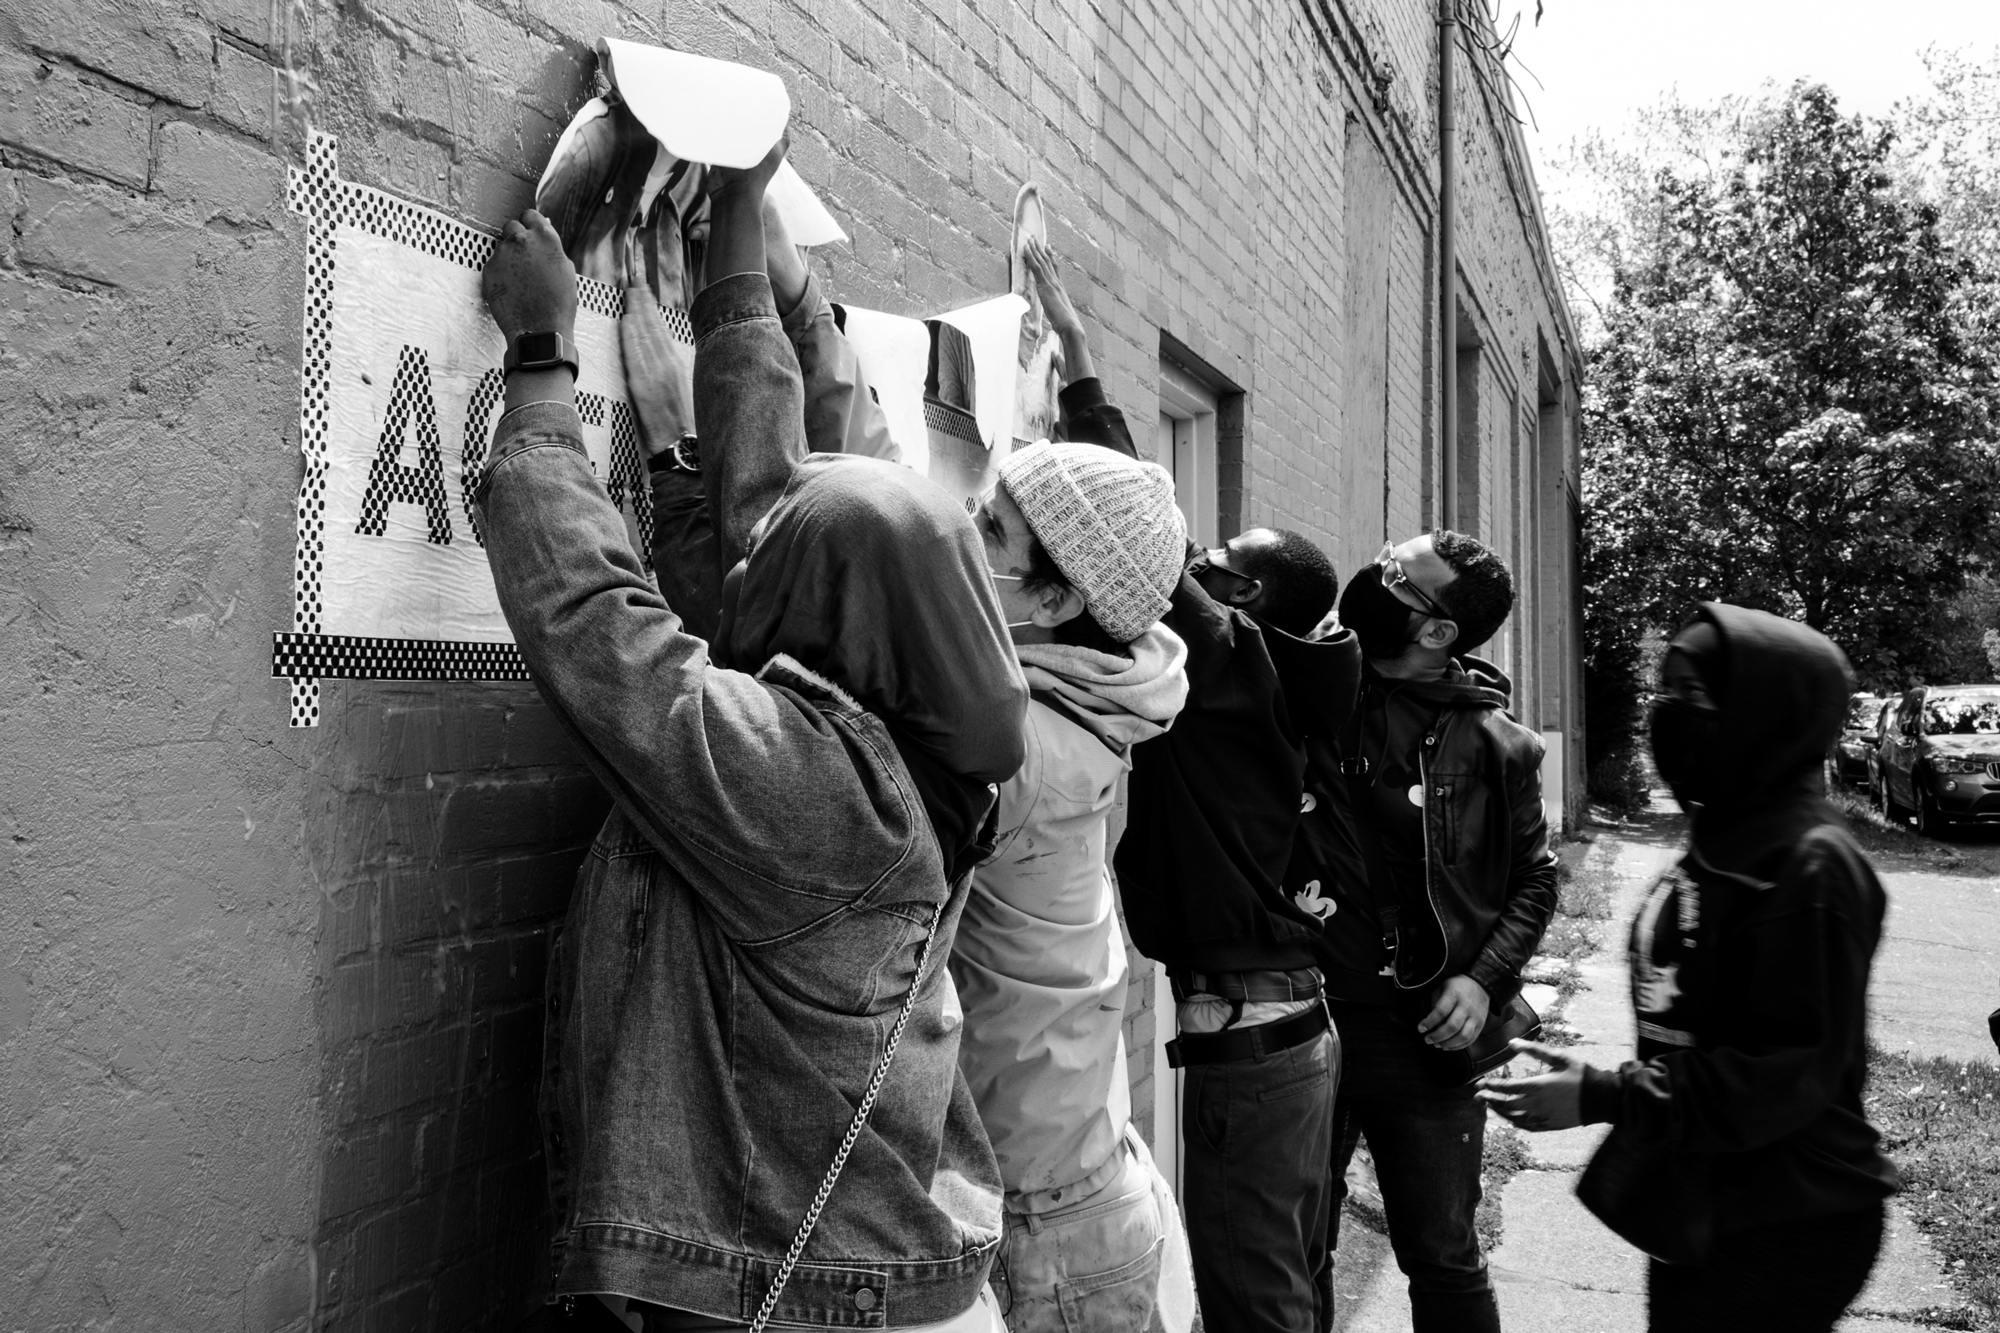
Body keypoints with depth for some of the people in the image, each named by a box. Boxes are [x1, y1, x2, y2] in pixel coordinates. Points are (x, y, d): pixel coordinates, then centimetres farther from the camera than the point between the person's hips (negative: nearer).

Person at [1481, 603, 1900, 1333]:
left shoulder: (1809, 863, -21)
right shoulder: (1723, 840, 6)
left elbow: (1794, 1073, -23)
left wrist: (1604, 1097, -25)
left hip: (1788, 1231, -8)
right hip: (1702, 1204, 8)